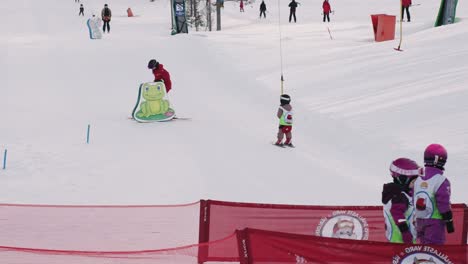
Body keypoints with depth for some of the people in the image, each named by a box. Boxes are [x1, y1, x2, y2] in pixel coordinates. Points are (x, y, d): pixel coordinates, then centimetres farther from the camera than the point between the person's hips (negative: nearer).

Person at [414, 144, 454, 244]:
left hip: (420, 221, 7)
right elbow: (444, 204, -16)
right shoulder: (441, 181, -14)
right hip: (435, 221, -7)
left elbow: (413, 202, 12)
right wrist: (449, 222, -7)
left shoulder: (418, 180, 7)